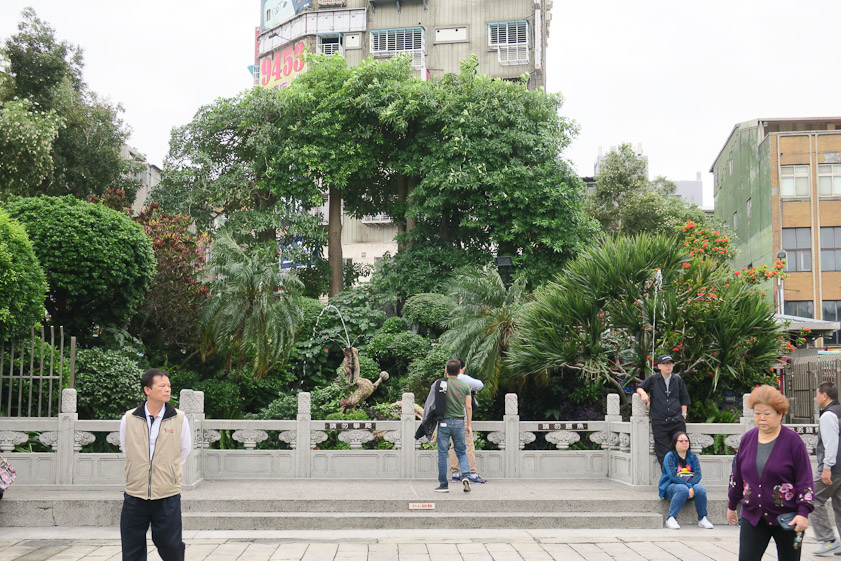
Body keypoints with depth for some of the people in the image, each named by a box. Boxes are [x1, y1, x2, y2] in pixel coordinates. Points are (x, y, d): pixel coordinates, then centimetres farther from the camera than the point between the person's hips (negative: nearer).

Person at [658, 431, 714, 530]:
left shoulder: (692, 457, 14)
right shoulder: (670, 456, -1)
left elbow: (698, 475, 1)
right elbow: (672, 475, -14)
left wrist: (691, 487, -19)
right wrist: (688, 486, -23)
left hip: (690, 486, 4)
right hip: (671, 487, -4)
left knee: (700, 488, -28)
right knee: (683, 489, -37)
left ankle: (702, 519, -15)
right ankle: (671, 519, -30)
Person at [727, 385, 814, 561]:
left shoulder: (793, 441, -8)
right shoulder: (748, 439, 4)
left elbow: (805, 480, -9)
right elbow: (737, 475, 14)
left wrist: (803, 513, -16)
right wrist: (732, 506, 20)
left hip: (787, 518, -3)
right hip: (752, 516, 3)